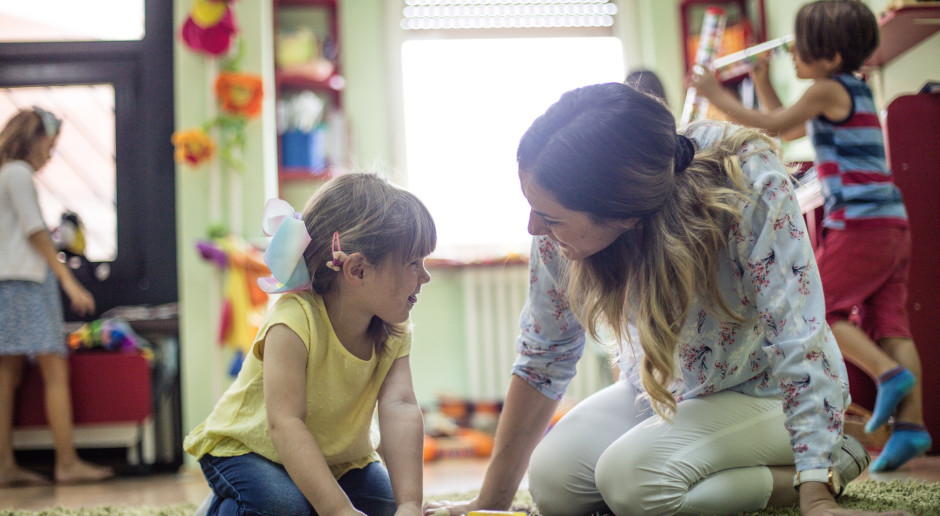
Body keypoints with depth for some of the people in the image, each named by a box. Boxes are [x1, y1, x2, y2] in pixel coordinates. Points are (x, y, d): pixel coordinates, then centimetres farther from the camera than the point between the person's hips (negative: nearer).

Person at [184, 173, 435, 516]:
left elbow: (400, 408, -27)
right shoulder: (295, 321, -32)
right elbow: (285, 424, -38)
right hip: (246, 447, -6)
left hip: (337, 455, 6)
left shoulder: (393, 332, -13)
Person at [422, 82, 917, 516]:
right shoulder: (564, 217, -21)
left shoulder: (750, 183, -34)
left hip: (764, 390, -5)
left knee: (630, 476, -28)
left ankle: (833, 461, -7)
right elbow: (543, 356, -10)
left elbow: (797, 340, -31)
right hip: (659, 391, 5)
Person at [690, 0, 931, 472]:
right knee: (889, 322, 3)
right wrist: (762, 82, 26)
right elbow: (790, 129, 31)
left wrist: (717, 95, 3)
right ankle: (910, 425, -3)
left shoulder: (830, 89, -5)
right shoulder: (855, 91, 23)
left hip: (860, 221, -9)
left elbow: (771, 126, -5)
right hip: (892, 222, 9)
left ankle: (889, 374, -14)